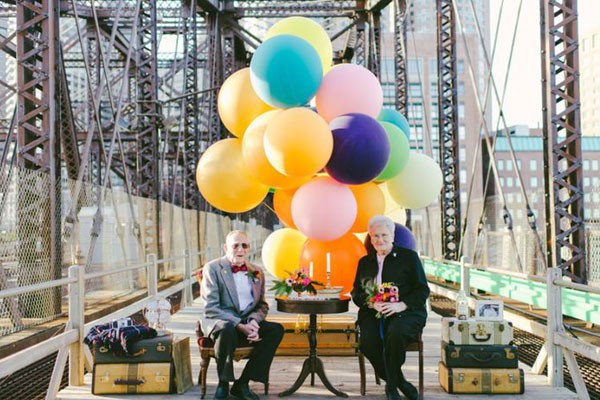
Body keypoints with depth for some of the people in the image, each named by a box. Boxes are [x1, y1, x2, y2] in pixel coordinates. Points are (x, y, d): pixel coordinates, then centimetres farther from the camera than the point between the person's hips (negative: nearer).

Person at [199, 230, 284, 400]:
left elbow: (262, 305, 15)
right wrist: (239, 325, -23)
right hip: (220, 321, -5)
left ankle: (242, 383, -14)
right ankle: (223, 383, -14)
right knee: (228, 330, -39)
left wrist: (253, 321, -10)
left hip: (248, 321, 5)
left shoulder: (256, 271, 12)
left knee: (276, 329, -21)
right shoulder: (212, 268, -4)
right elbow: (211, 308, -12)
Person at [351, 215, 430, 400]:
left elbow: (422, 290, 1)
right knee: (368, 342, -29)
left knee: (395, 334, -37)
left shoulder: (409, 256, 8)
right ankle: (400, 383, -9)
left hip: (405, 312, -3)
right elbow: (356, 293, 14)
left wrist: (401, 305, -16)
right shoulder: (364, 262, 20)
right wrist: (371, 303, -8)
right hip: (373, 314, 3)